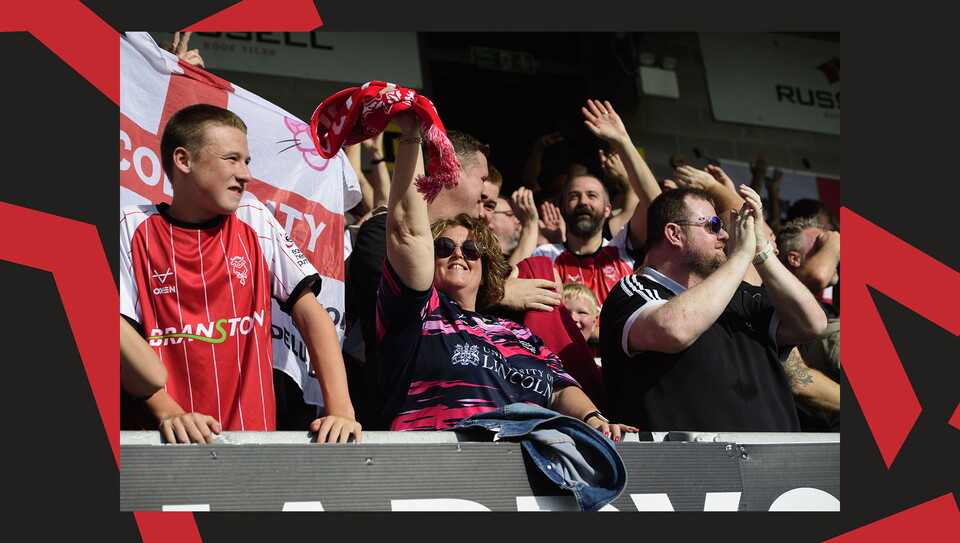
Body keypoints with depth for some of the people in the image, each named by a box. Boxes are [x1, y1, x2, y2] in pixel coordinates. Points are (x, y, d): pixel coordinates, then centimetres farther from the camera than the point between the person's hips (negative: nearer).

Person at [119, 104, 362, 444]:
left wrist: (341, 410, -8)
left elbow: (310, 314, 4)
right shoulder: (135, 228, 3)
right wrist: (167, 413, -19)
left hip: (254, 434, 1)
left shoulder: (255, 221, 8)